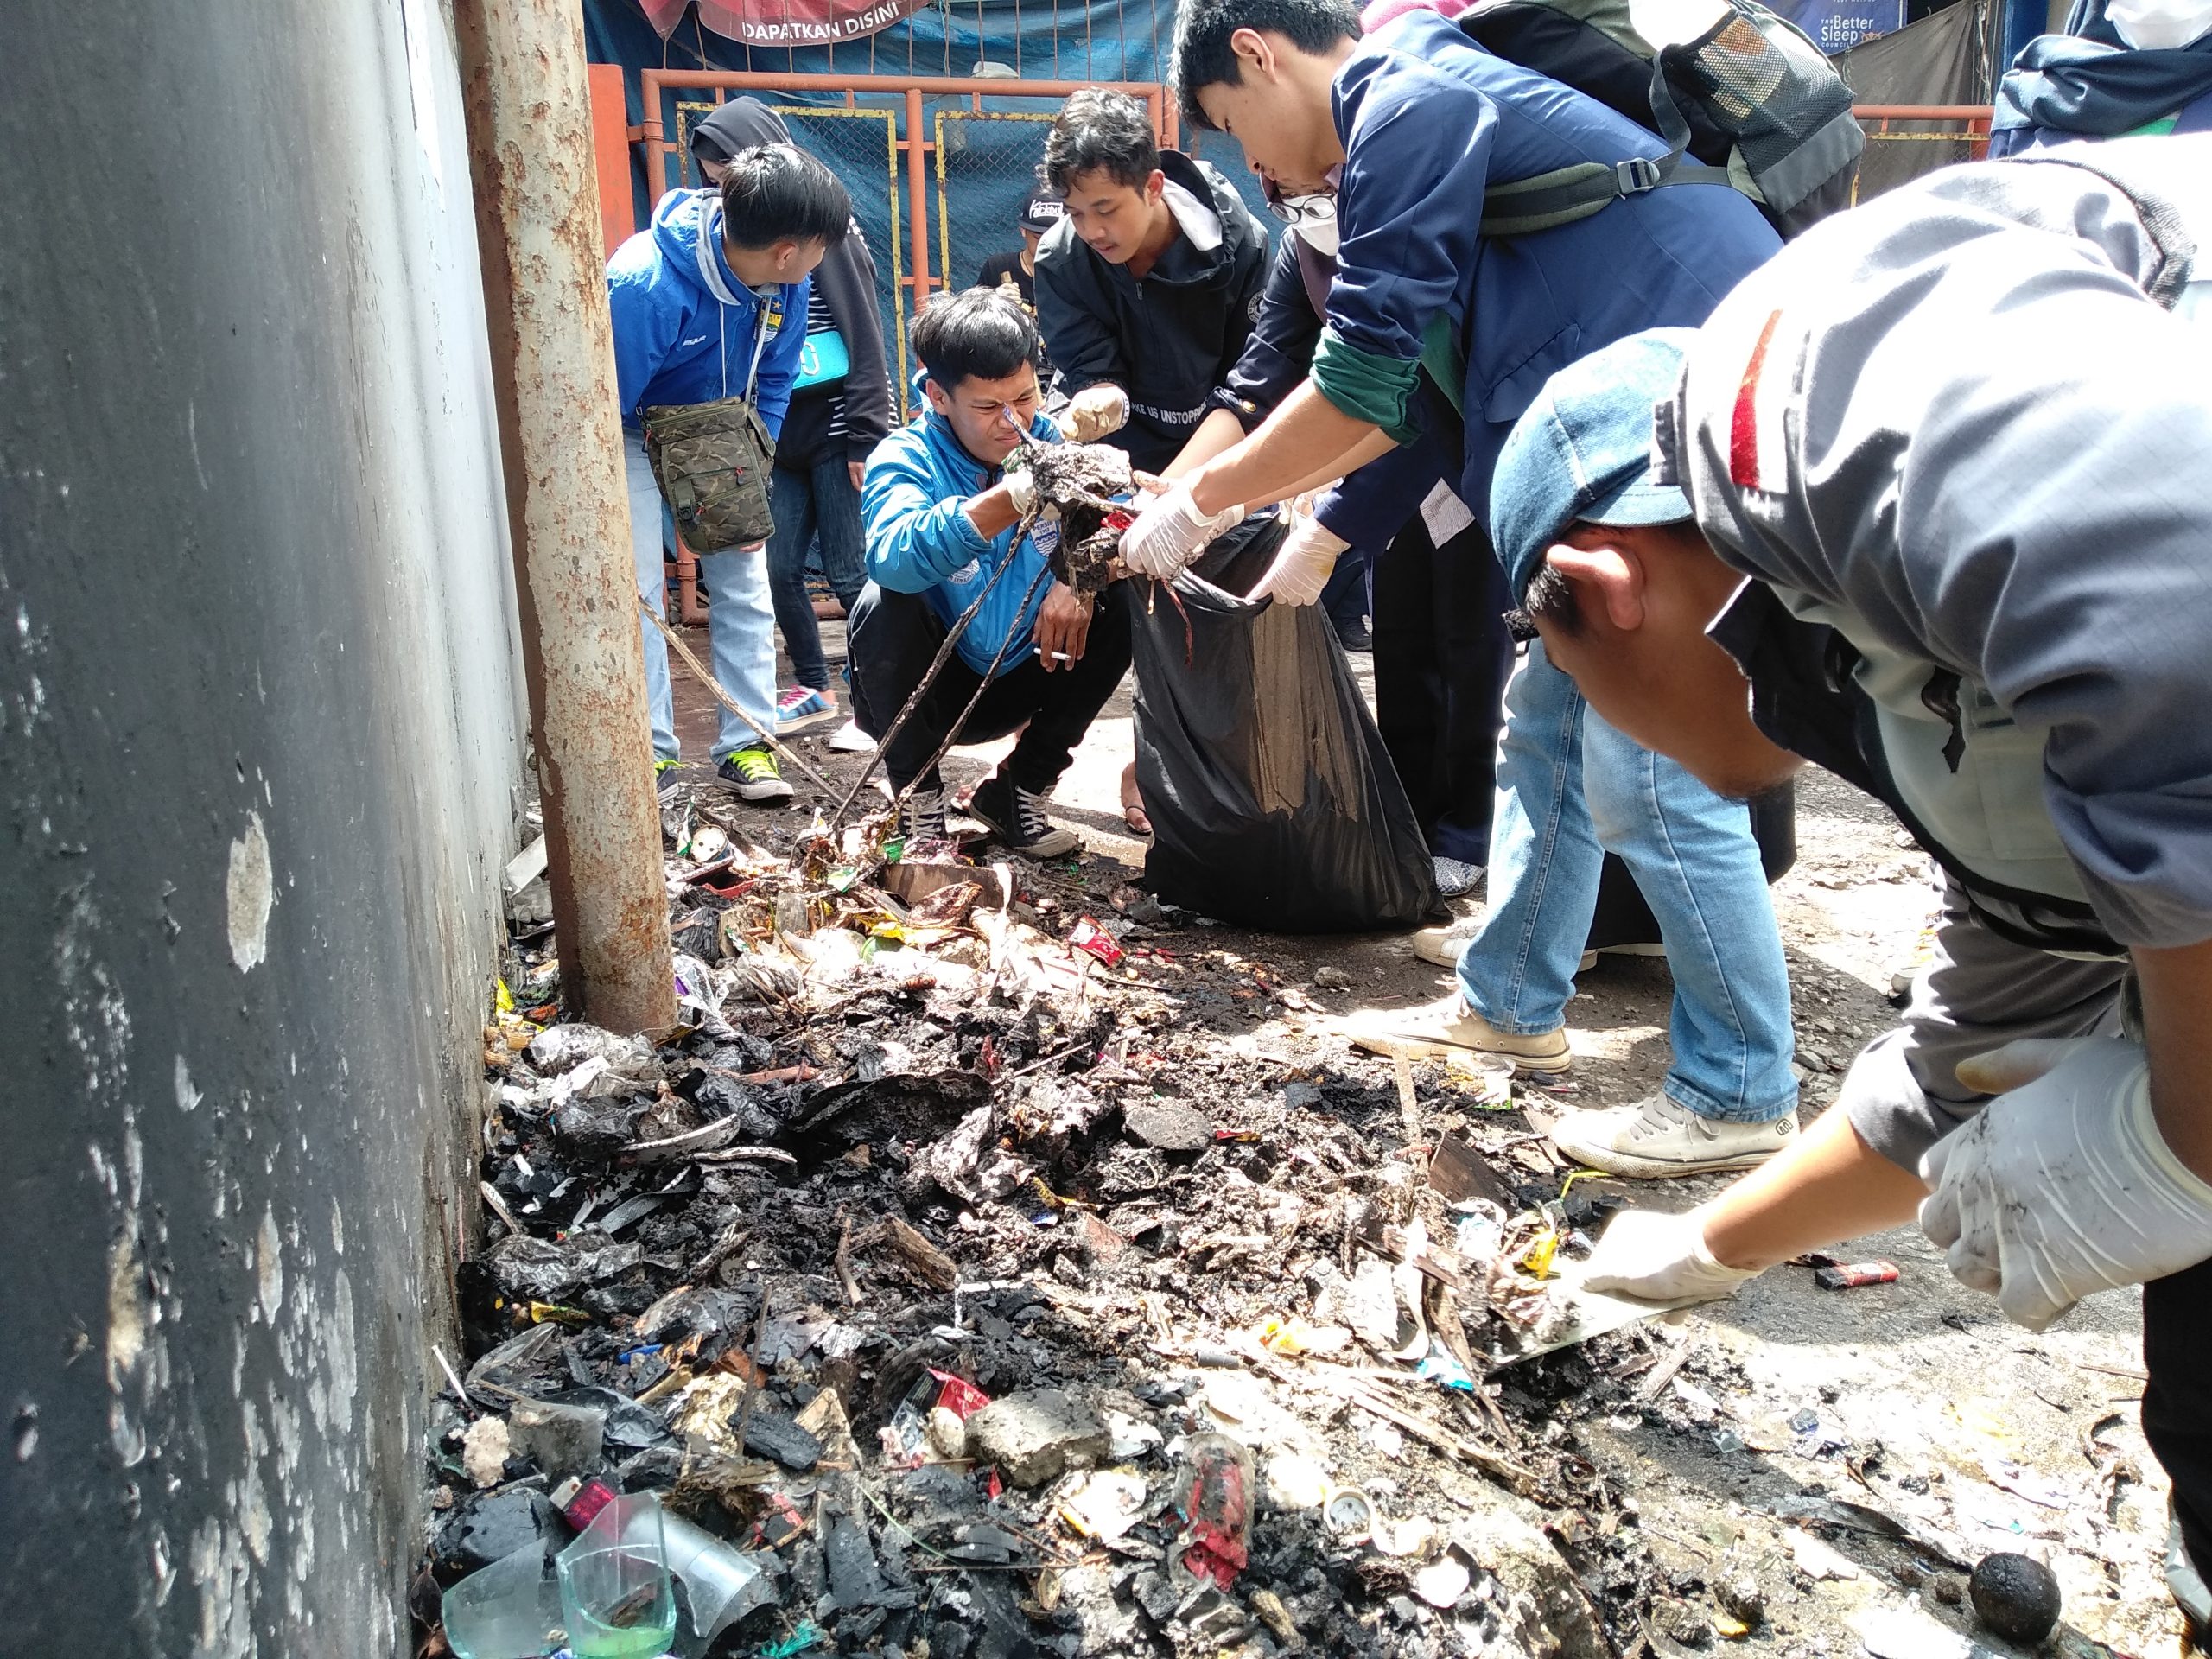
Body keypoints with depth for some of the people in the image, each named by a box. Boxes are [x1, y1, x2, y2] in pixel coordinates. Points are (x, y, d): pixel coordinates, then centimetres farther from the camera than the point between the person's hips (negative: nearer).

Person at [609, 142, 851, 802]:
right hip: (634, 432, -5)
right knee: (637, 589, -11)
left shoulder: (785, 282, -18)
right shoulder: (646, 285, -36)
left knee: (745, 582, -1)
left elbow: (773, 384, -2)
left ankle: (747, 744, 6)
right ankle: (652, 754, -3)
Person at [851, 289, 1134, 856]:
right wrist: (1007, 501, -54)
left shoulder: (1050, 442, -5)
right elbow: (891, 555, -40)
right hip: (925, 693, -4)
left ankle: (1021, 790, 0)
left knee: (1120, 602, -15)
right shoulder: (904, 459, -18)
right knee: (886, 607, -31)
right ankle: (919, 802, -10)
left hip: (1021, 678, 4)